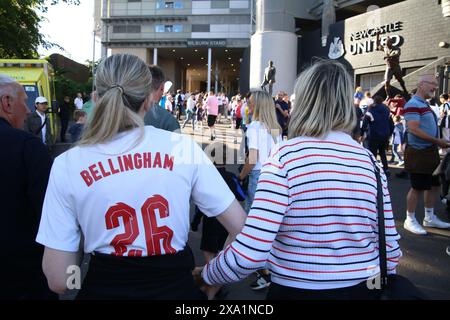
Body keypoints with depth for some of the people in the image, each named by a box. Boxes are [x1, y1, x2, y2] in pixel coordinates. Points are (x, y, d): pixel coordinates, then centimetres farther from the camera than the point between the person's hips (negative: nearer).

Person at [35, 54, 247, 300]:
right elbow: (240, 227, -6)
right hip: (176, 289, 1)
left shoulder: (67, 164, -11)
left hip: (105, 289, 0)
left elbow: (58, 280, -10)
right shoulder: (183, 147, -10)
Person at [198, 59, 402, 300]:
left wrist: (206, 274, -5)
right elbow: (390, 249, 2)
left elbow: (250, 253, -22)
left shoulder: (285, 156, -16)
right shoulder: (369, 160, -3)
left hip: (296, 291, -4)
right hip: (362, 289, 4)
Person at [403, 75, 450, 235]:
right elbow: (414, 129, -24)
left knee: (434, 185, 15)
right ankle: (410, 220, 12)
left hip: (431, 152, 10)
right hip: (418, 153, -10)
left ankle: (429, 218, 28)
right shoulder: (413, 104, -15)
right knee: (417, 187, -2)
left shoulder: (425, 104, 15)